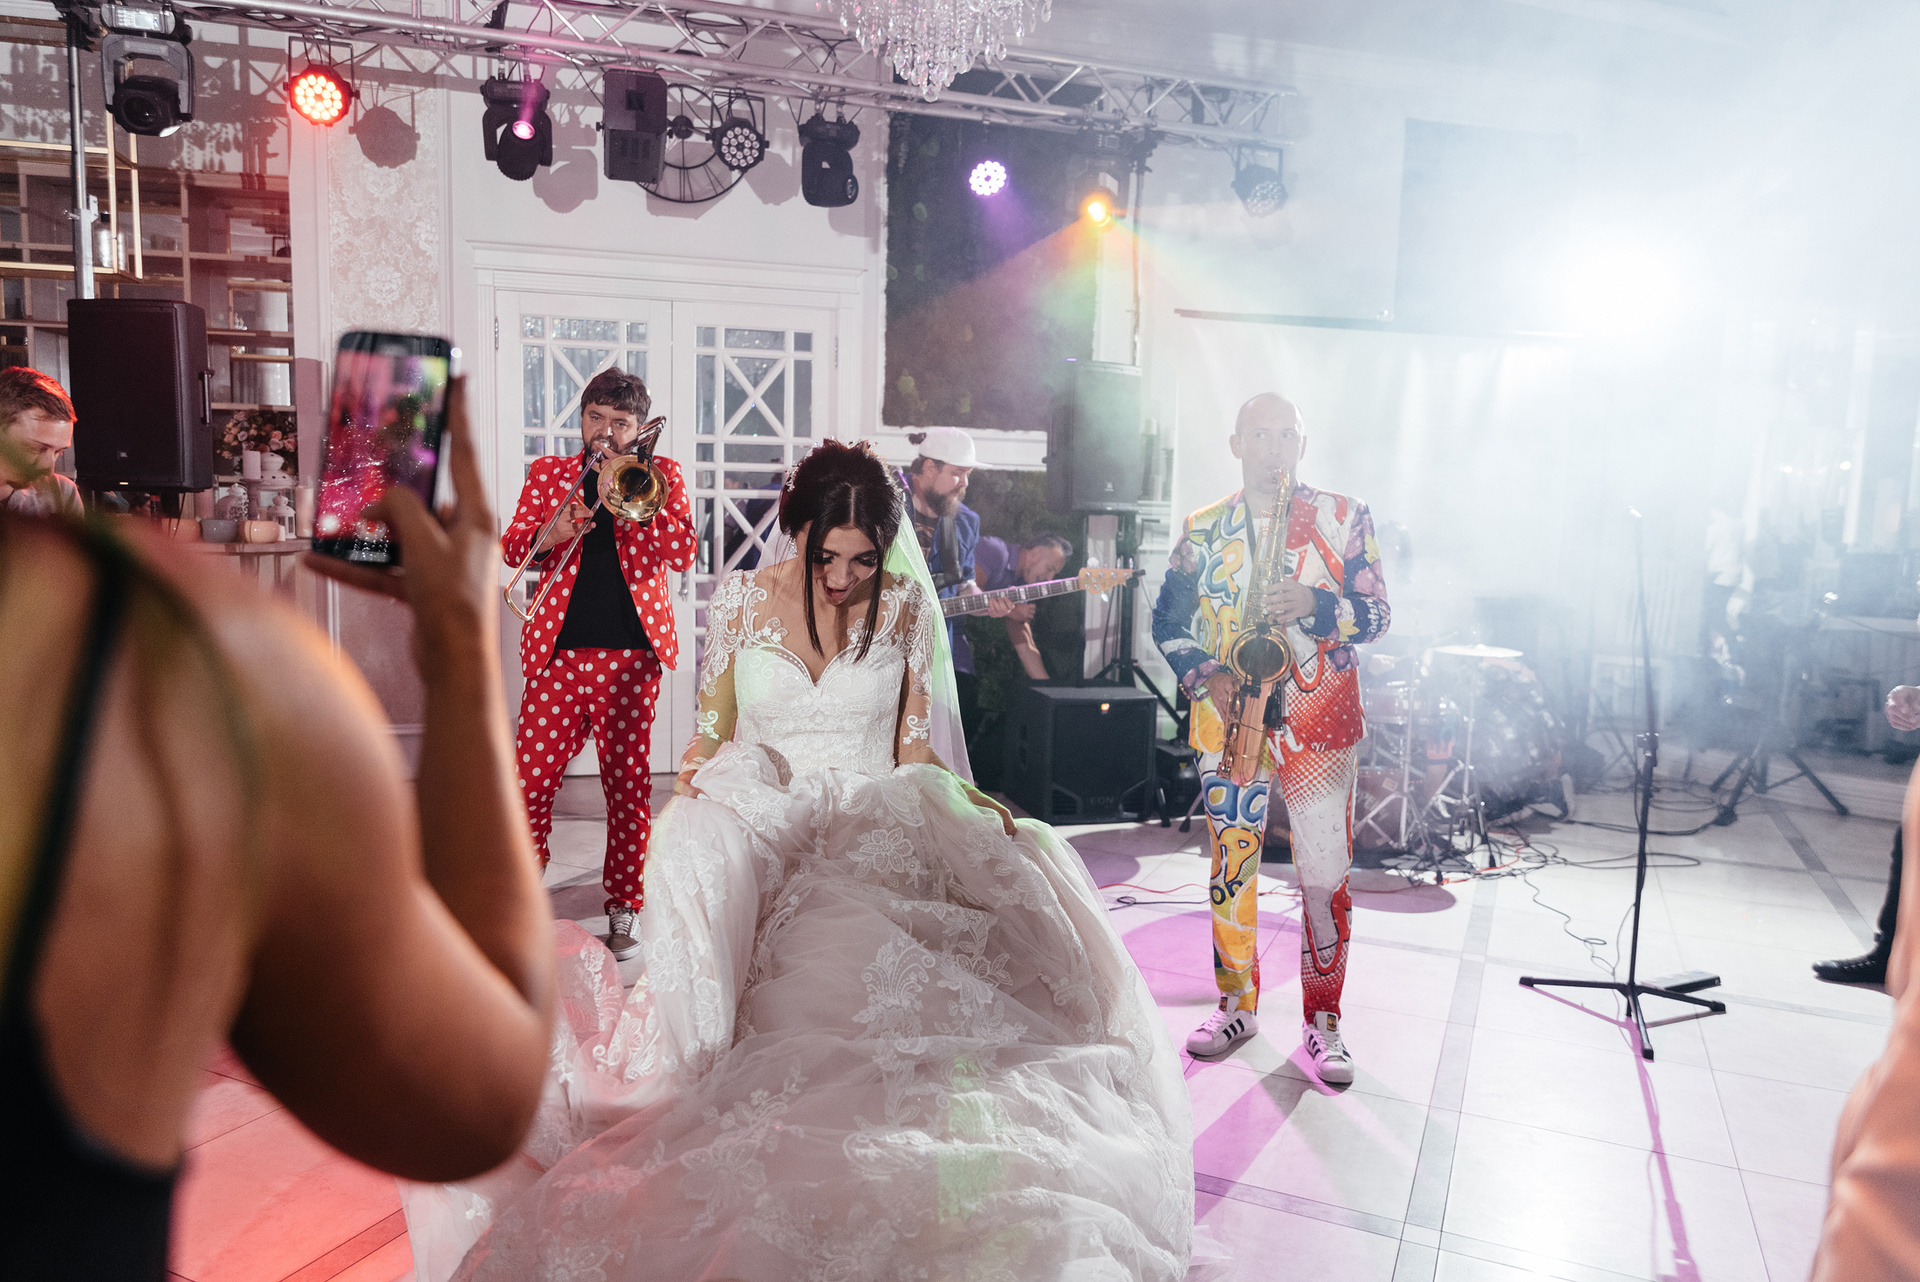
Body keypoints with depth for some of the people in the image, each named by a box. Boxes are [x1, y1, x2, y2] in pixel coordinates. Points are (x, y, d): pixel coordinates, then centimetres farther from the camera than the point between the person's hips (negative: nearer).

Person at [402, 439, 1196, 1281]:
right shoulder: (741, 600, 4)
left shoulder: (903, 606, 3)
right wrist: (682, 807, -9)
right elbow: (710, 736, 10)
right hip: (755, 815, 1)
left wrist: (967, 811, -12)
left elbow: (915, 748, 7)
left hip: (871, 824, 0)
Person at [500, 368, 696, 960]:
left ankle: (623, 909, 15)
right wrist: (548, 536, -13)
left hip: (630, 654, -1)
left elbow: (681, 552, -4)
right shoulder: (547, 473, 15)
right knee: (529, 783, -1)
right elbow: (510, 548, 9)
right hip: (557, 650, 1)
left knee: (629, 785, 2)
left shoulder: (659, 475, 10)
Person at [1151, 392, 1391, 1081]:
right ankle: (1237, 1004, 25)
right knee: (1231, 866, 8)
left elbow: (1376, 614, 1)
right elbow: (1168, 621, 11)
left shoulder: (1343, 517, 4)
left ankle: (1322, 1022, 15)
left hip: (1321, 722, -1)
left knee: (1325, 878, -1)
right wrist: (1206, 677, -6)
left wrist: (1314, 604, -18)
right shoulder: (1203, 528, 9)